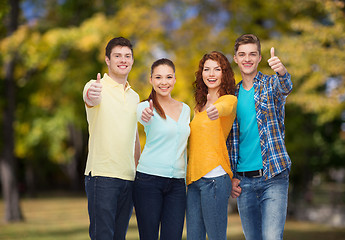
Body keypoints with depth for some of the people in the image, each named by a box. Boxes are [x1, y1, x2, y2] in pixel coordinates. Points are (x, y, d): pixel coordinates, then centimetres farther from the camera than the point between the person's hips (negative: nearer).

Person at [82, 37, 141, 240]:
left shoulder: (134, 96, 18)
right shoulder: (97, 87, -3)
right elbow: (91, 98, -28)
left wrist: (140, 173, 21)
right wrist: (92, 95, -52)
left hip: (129, 177, 6)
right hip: (102, 175, -6)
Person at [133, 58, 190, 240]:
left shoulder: (185, 109, 13)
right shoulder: (146, 107, -2)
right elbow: (142, 116, -27)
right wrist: (146, 115, -51)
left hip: (177, 183, 4)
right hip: (149, 180, -4)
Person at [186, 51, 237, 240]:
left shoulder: (229, 99, -3)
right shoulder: (199, 107, 20)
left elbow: (224, 107, -28)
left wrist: (216, 110, -50)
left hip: (214, 177, -7)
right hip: (194, 178, 8)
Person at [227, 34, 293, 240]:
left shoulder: (271, 84, 1)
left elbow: (285, 87, -25)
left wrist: (282, 71, -48)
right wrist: (231, 177, 6)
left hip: (273, 177, -4)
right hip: (244, 180, 4)